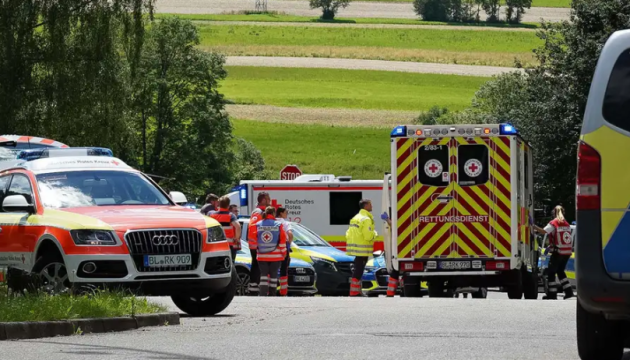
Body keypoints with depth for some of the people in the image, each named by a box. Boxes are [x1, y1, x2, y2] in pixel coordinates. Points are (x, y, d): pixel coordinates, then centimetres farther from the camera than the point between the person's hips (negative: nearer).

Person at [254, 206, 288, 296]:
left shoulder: (258, 225, 0)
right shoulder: (279, 225, -4)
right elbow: (283, 241, -4)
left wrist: (255, 250, 16)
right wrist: (284, 253, 6)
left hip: (262, 256, 1)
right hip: (276, 256, -1)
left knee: (263, 275, 3)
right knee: (273, 275, 7)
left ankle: (262, 294, -10)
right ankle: (272, 295, 9)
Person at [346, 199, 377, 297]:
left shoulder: (355, 218, 17)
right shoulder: (366, 219, -14)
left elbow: (348, 234, 17)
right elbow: (369, 236, -20)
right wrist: (374, 233, -1)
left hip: (354, 248, 9)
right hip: (362, 250, -9)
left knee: (358, 270, 17)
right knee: (358, 271, -8)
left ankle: (357, 291, 22)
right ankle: (354, 293, -9)